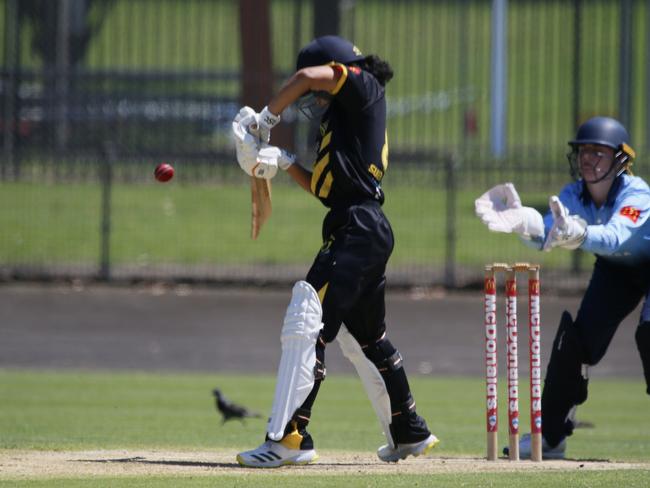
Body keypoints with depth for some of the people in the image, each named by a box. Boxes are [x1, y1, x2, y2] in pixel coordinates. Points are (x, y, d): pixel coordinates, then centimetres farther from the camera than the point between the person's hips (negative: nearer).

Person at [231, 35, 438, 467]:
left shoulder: (365, 90, 0)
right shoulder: (340, 123, 25)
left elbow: (311, 76, -15)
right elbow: (323, 188, 23)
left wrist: (268, 117, -4)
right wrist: (284, 162, 10)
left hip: (358, 228, -11)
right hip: (368, 232, 11)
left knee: (307, 323, -18)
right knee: (365, 337, 22)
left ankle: (291, 436, -25)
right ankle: (409, 434, 33)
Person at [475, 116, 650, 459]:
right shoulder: (574, 195, -18)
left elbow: (615, 237, -53)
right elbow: (550, 232, -38)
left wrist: (578, 234, -74)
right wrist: (524, 222, -61)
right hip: (613, 270, 5)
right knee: (576, 335, -8)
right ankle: (550, 435, 1)